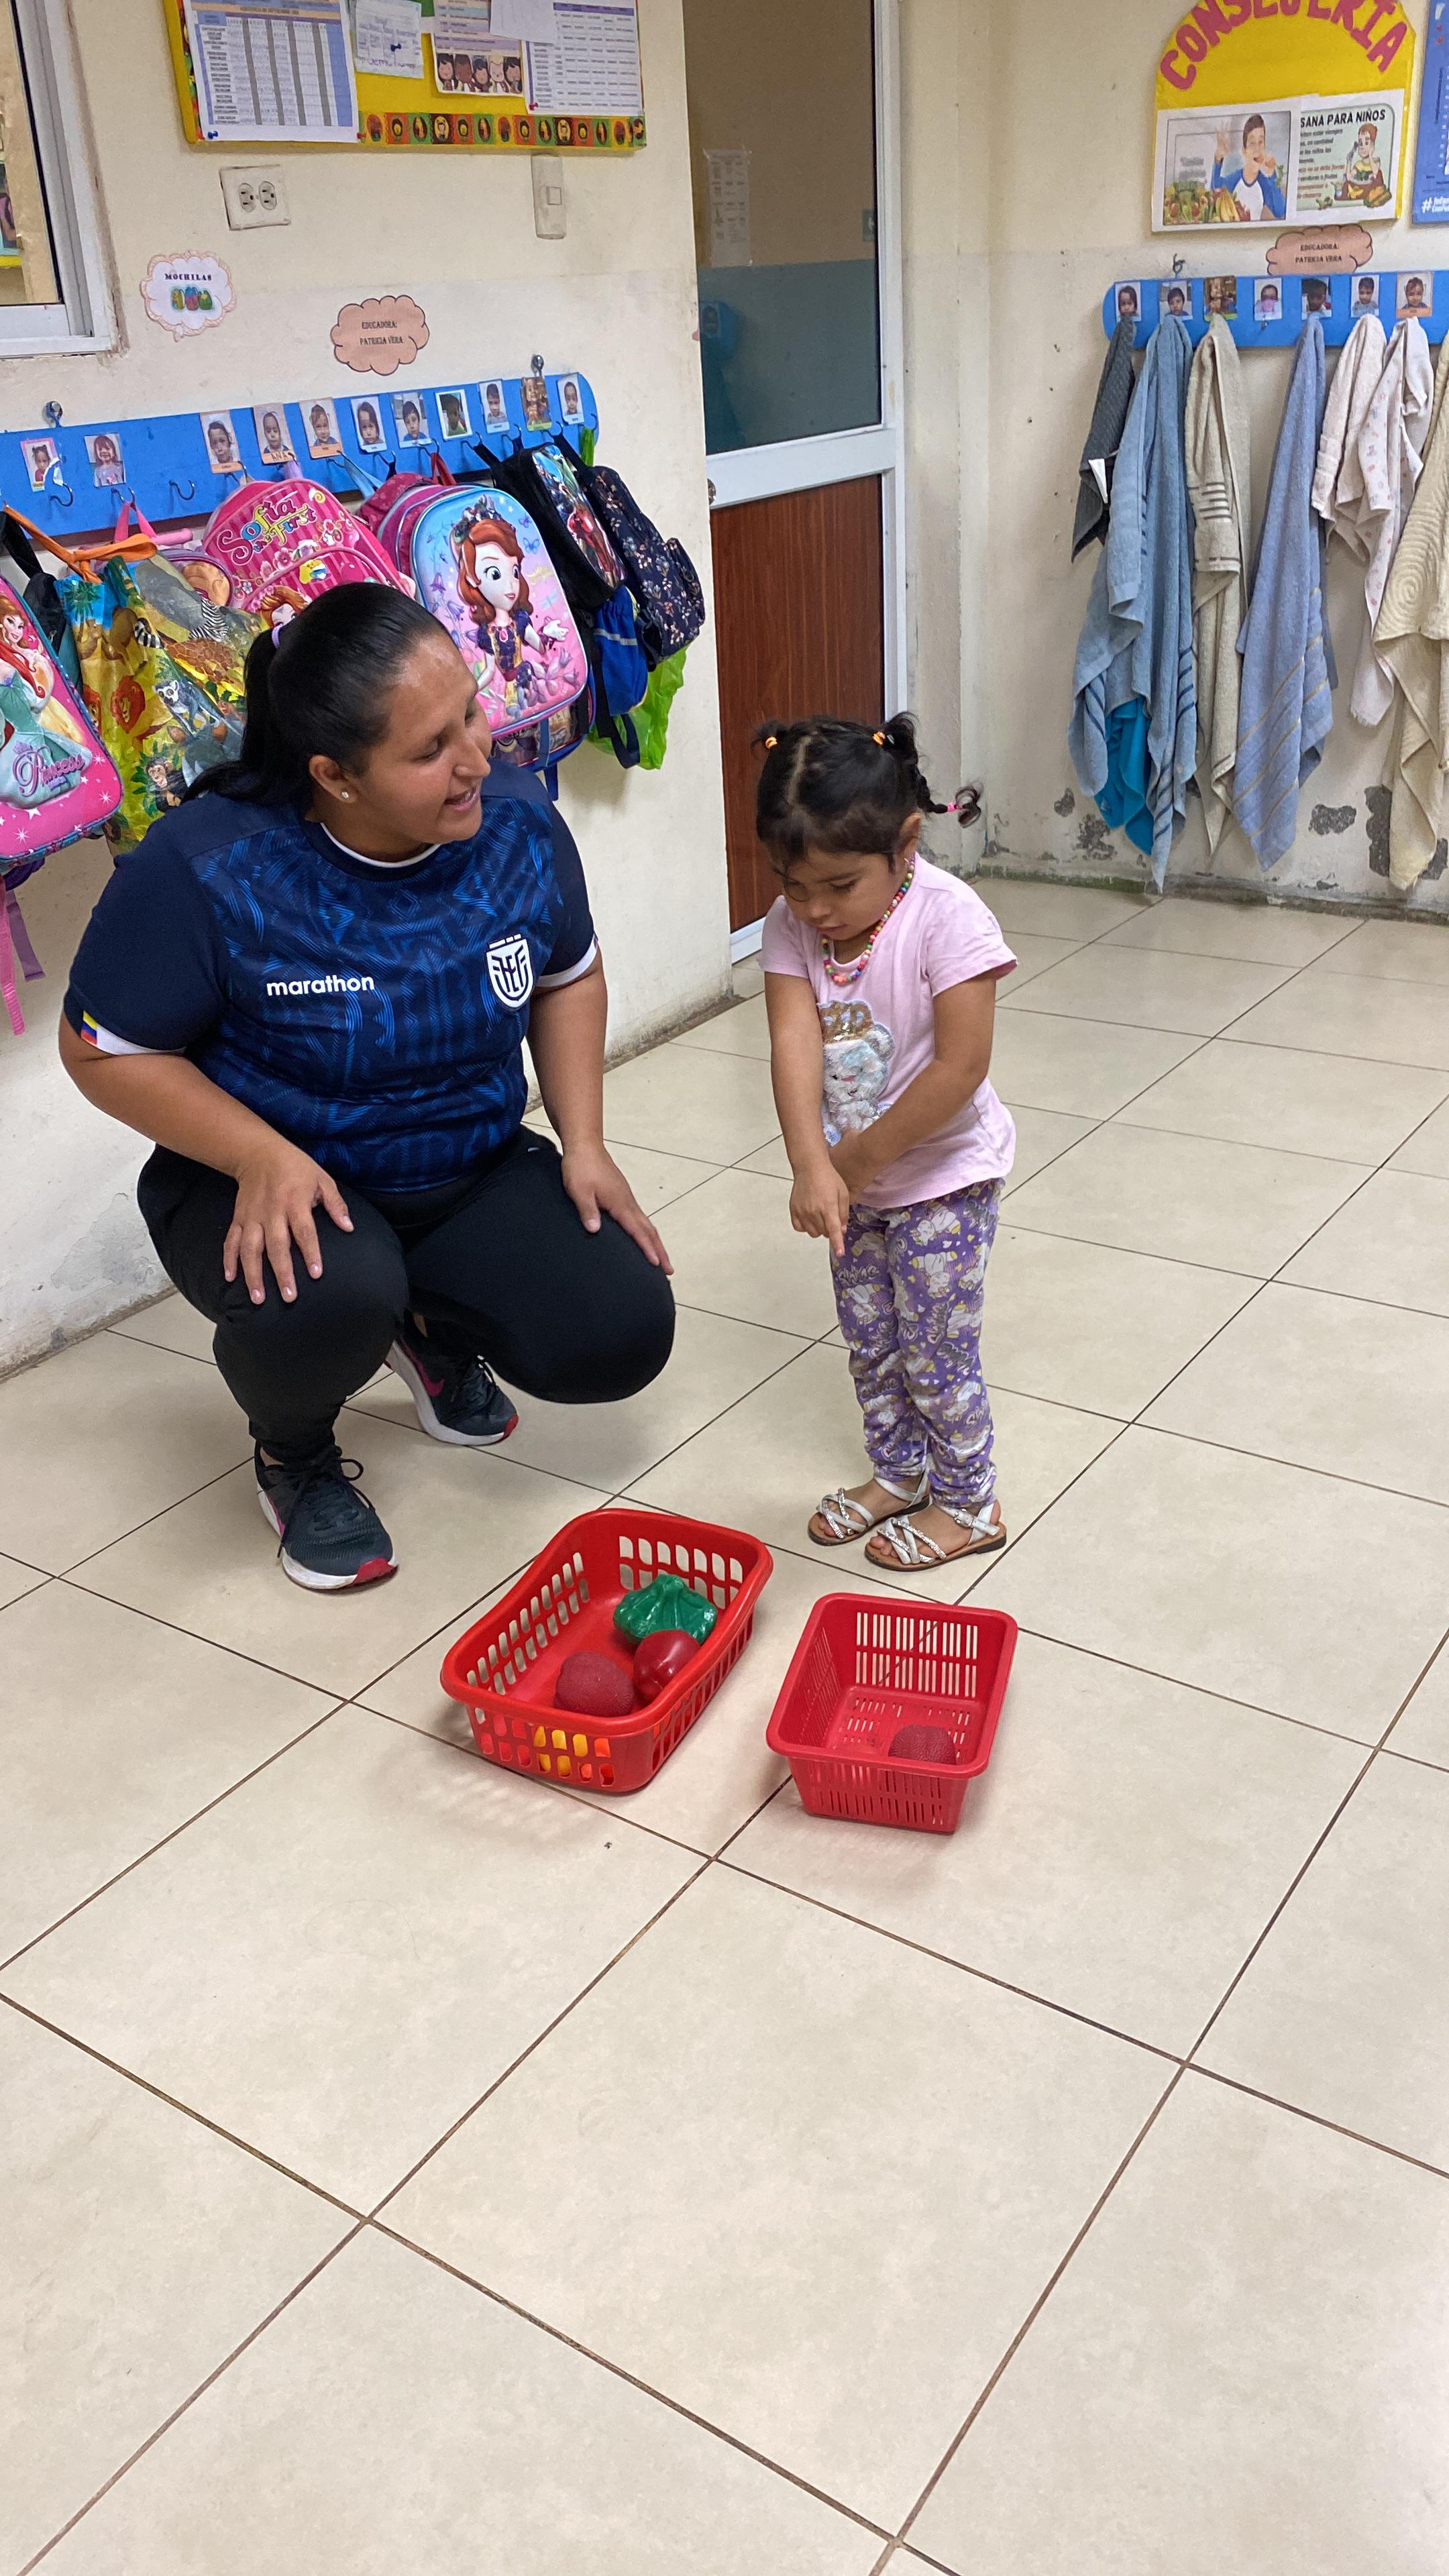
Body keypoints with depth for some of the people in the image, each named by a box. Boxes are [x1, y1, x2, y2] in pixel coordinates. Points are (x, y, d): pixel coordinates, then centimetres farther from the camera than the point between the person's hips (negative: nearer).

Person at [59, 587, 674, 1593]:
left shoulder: (517, 820, -11)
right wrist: (266, 1160, -28)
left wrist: (585, 1144, -4)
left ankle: (436, 1329, 23)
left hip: (475, 1171, 4)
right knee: (327, 1300, -38)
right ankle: (295, 1455, 2)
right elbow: (106, 1049, -14)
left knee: (624, 1336, -13)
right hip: (270, 1181, -4)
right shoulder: (208, 869, -24)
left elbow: (569, 975, 7)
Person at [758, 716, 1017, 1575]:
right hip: (854, 1178, 6)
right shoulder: (791, 926, -10)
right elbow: (794, 1045, -19)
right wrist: (814, 1168, -32)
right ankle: (898, 1474, 40)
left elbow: (961, 1067, -27)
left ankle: (968, 1504, 24)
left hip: (945, 1177, -6)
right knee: (870, 1344, 19)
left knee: (936, 1353, 4)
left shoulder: (948, 918, -24)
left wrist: (860, 1160, -22)